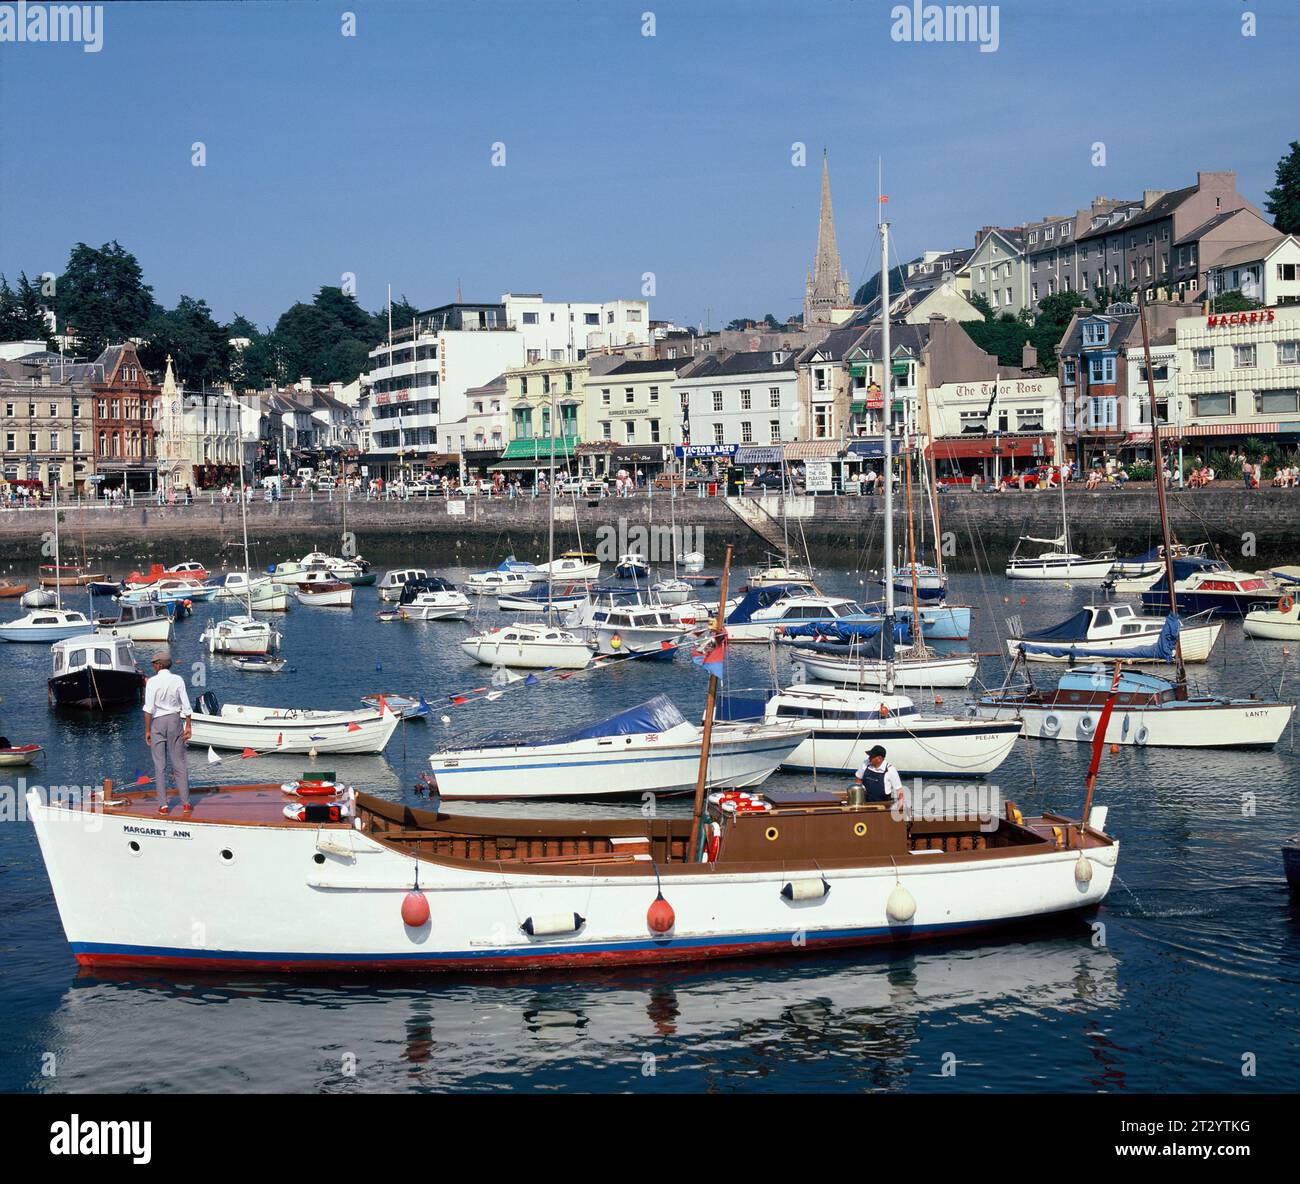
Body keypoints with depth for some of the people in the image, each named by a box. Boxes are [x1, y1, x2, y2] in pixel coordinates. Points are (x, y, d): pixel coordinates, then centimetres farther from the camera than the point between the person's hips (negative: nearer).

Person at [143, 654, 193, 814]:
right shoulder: (178, 680, -1)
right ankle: (186, 803, 7)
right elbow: (186, 706, -2)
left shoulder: (152, 682, -8)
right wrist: (188, 726, 4)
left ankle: (163, 805, 1)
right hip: (175, 720, 2)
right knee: (179, 763, 7)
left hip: (157, 723, -2)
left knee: (159, 765, 3)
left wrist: (147, 730, -7)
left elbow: (149, 708, -12)